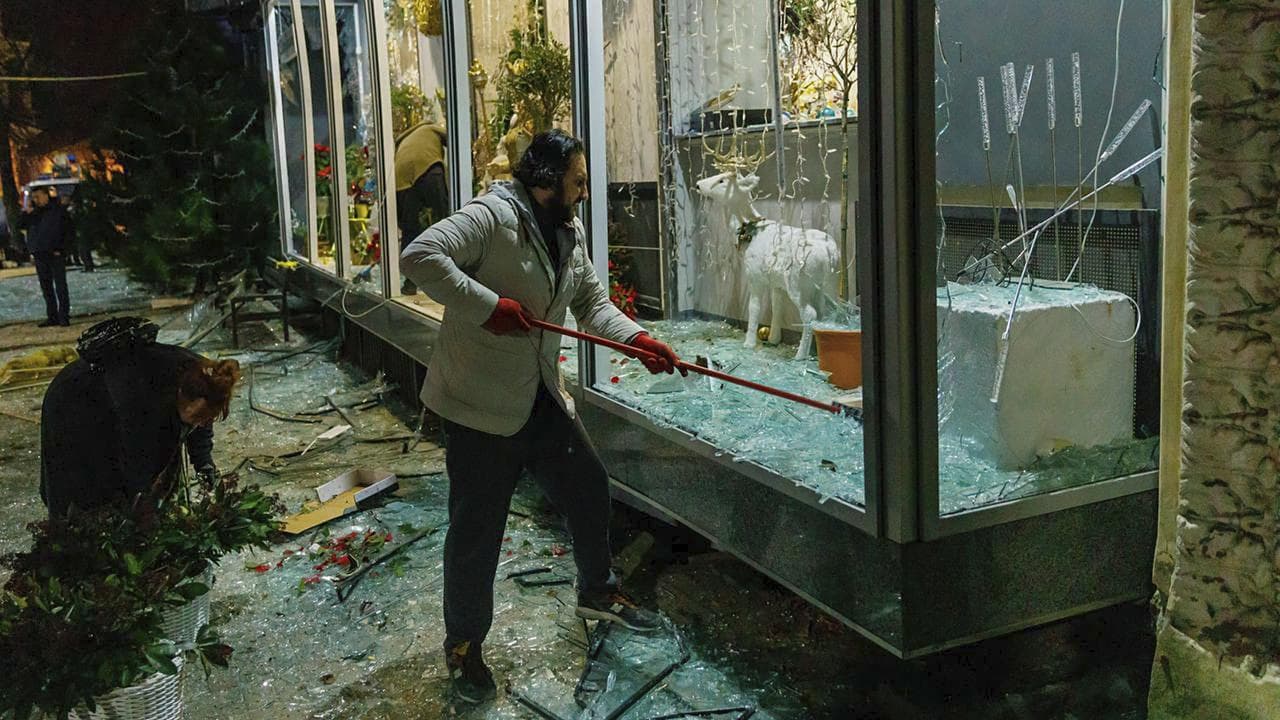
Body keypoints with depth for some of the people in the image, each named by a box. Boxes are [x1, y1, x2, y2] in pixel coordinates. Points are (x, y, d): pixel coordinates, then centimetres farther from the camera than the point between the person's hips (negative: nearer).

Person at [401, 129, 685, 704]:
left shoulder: (570, 235, 9)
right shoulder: (491, 217, -17)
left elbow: (593, 304, 11)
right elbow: (420, 256, -27)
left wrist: (640, 341, -6)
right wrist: (489, 305, -29)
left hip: (541, 399, 8)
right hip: (480, 403, -8)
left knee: (589, 490, 18)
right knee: (477, 528, 3)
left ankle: (598, 592, 43)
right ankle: (463, 644, 23)